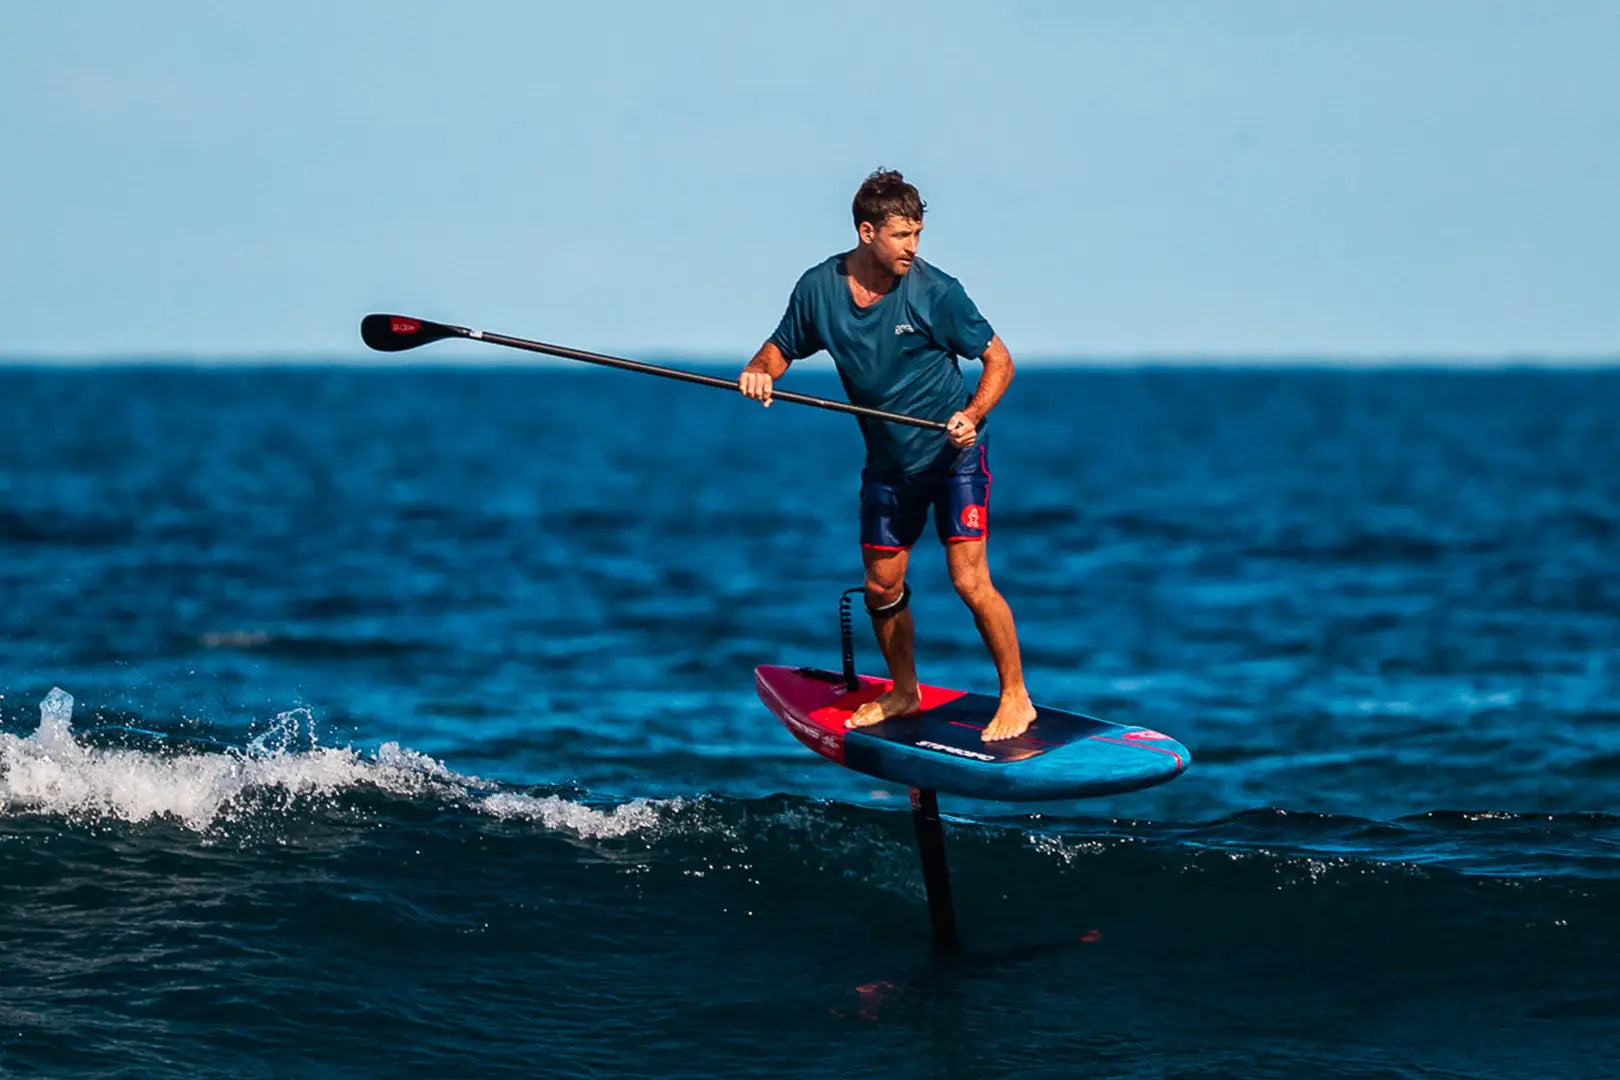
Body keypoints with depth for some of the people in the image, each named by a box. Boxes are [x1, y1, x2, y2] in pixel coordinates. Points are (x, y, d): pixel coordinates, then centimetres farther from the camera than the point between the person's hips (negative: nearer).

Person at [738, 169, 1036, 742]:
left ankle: (1016, 698, -1)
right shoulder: (819, 288, -8)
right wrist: (760, 371, -17)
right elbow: (781, 349, 7)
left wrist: (972, 414, -25)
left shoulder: (934, 291, -18)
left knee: (968, 579, -14)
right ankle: (904, 693, 34)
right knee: (882, 587, 11)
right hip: (888, 460, 4)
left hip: (953, 453, -4)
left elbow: (998, 360, -8)